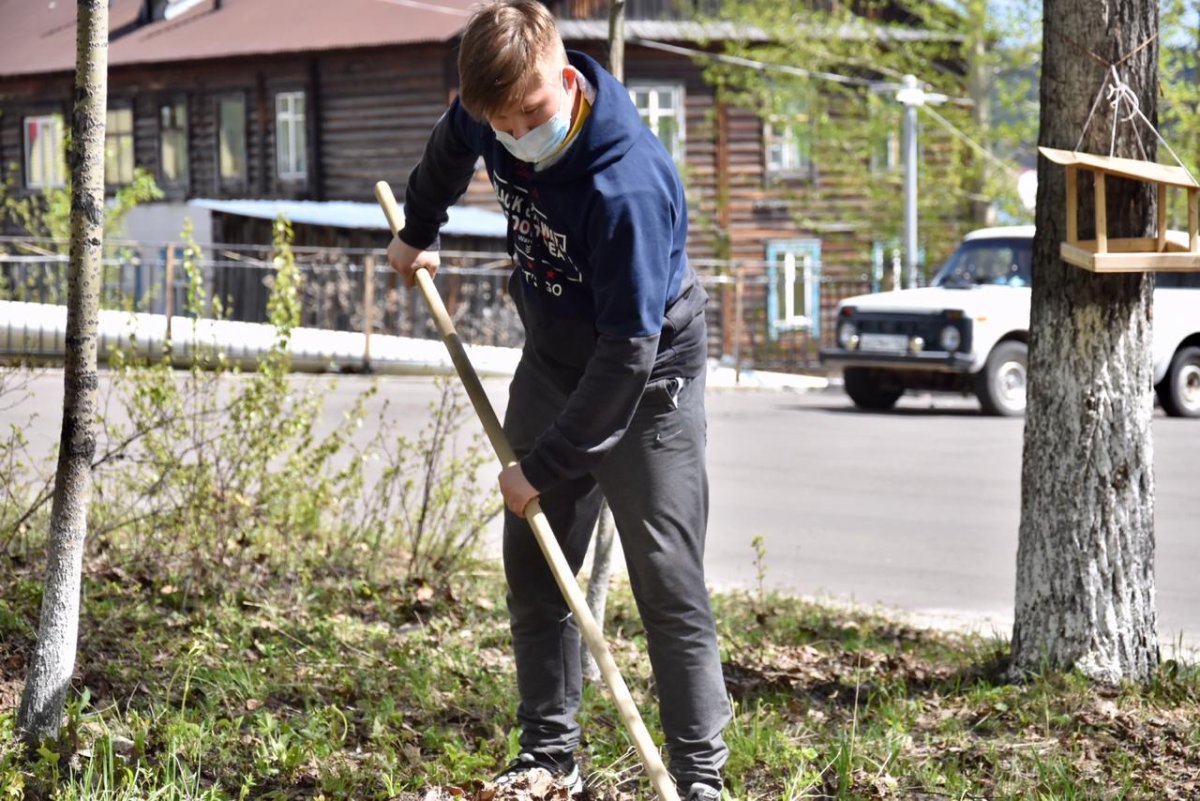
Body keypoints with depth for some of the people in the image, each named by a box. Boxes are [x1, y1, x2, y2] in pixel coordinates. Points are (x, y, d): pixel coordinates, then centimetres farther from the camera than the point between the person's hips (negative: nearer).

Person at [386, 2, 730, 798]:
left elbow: (629, 350, -32)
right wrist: (418, 230, 27)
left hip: (646, 382, -7)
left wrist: (546, 465, -27)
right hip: (553, 364, 7)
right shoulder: (487, 120, -14)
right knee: (533, 567, 8)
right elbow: (451, 149, 15)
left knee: (668, 582, -8)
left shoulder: (628, 185, -35)